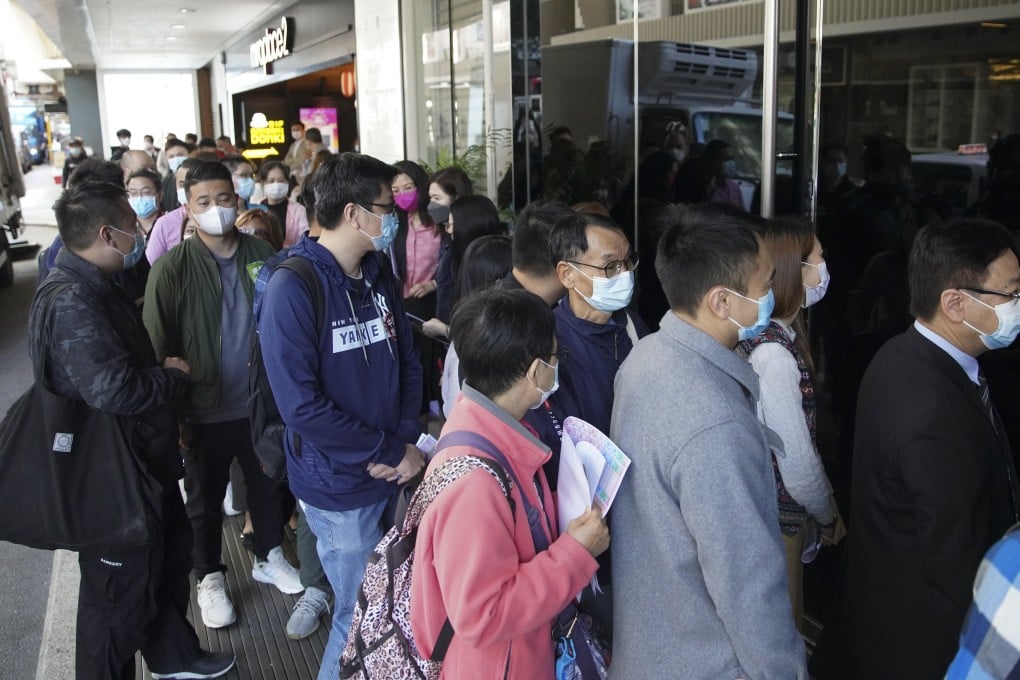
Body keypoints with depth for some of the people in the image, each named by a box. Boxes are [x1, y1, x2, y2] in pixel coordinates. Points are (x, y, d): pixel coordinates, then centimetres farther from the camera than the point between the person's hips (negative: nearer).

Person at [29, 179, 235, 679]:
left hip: (142, 460, 11)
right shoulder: (71, 300, -27)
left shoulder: (95, 286, 8)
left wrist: (164, 374, 3)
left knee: (169, 555, 25)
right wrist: (174, 374, -18)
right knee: (120, 591, 7)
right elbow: (113, 388, -34)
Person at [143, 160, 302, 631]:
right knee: (205, 500, 14)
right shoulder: (172, 268, -13)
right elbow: (157, 347, -10)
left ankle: (269, 557, 42)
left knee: (268, 485, 19)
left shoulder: (261, 255, -4)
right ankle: (210, 577, 35)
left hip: (262, 402, 3)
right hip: (205, 411, -2)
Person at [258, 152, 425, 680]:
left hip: (395, 476, 6)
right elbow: (301, 405, -20)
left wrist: (407, 441, -6)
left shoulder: (379, 277, 6)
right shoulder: (293, 288, -16)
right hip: (340, 486, -6)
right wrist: (388, 452, -16)